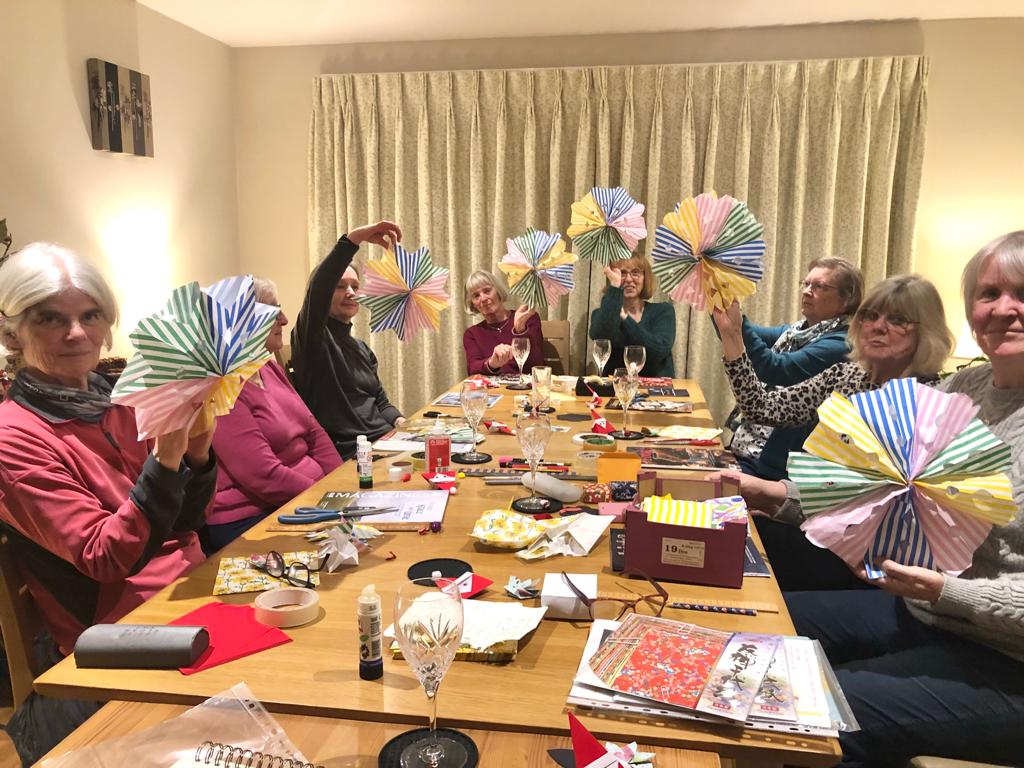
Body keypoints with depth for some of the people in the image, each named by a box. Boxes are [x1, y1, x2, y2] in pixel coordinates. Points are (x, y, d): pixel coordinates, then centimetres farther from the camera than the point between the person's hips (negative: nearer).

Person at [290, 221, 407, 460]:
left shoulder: (361, 349, 21)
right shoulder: (313, 336, -2)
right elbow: (317, 289, -22)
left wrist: (399, 421, 0)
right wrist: (353, 239, -31)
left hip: (384, 441, 7)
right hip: (345, 454, -7)